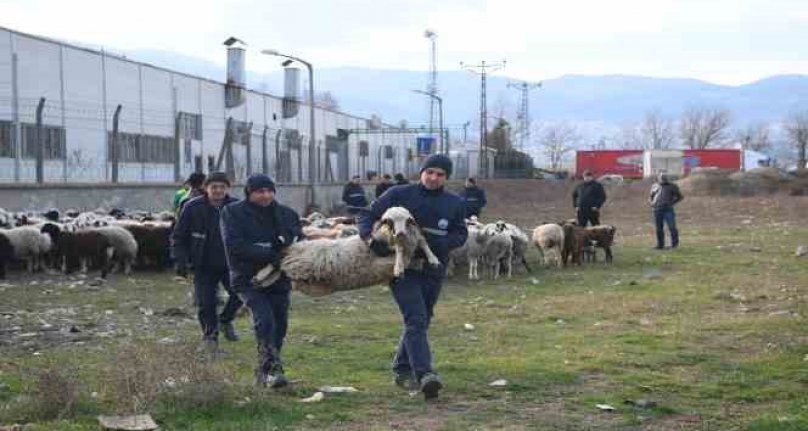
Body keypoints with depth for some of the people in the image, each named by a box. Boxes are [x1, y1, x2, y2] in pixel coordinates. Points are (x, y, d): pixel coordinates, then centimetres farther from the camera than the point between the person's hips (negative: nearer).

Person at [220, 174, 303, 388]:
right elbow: (234, 246, -16)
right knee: (264, 320, -21)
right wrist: (269, 254, -25)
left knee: (279, 325, 6)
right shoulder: (233, 213, -4)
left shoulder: (287, 214, 8)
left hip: (279, 279, 5)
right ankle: (272, 369, -22)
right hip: (249, 279, -4)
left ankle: (263, 373, 22)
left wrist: (286, 247, -17)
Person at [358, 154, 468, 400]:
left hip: (433, 271, 5)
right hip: (402, 267, -5)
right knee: (415, 319, -18)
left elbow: (461, 235, 7)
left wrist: (438, 242, -13)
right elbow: (368, 216, 0)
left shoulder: (454, 204, 6)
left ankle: (402, 370, 30)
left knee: (420, 322, 14)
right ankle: (424, 375, -28)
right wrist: (370, 238, -20)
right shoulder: (400, 195, -3)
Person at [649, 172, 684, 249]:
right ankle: (660, 245, 12)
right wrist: (651, 203, 6)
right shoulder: (655, 186, 15)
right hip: (657, 210, 3)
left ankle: (674, 243, 6)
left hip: (668, 209, -3)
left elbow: (680, 197, 11)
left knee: (672, 227, -7)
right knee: (659, 228, 5)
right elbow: (650, 197, 26)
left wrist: (672, 202, 0)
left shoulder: (672, 187, 6)